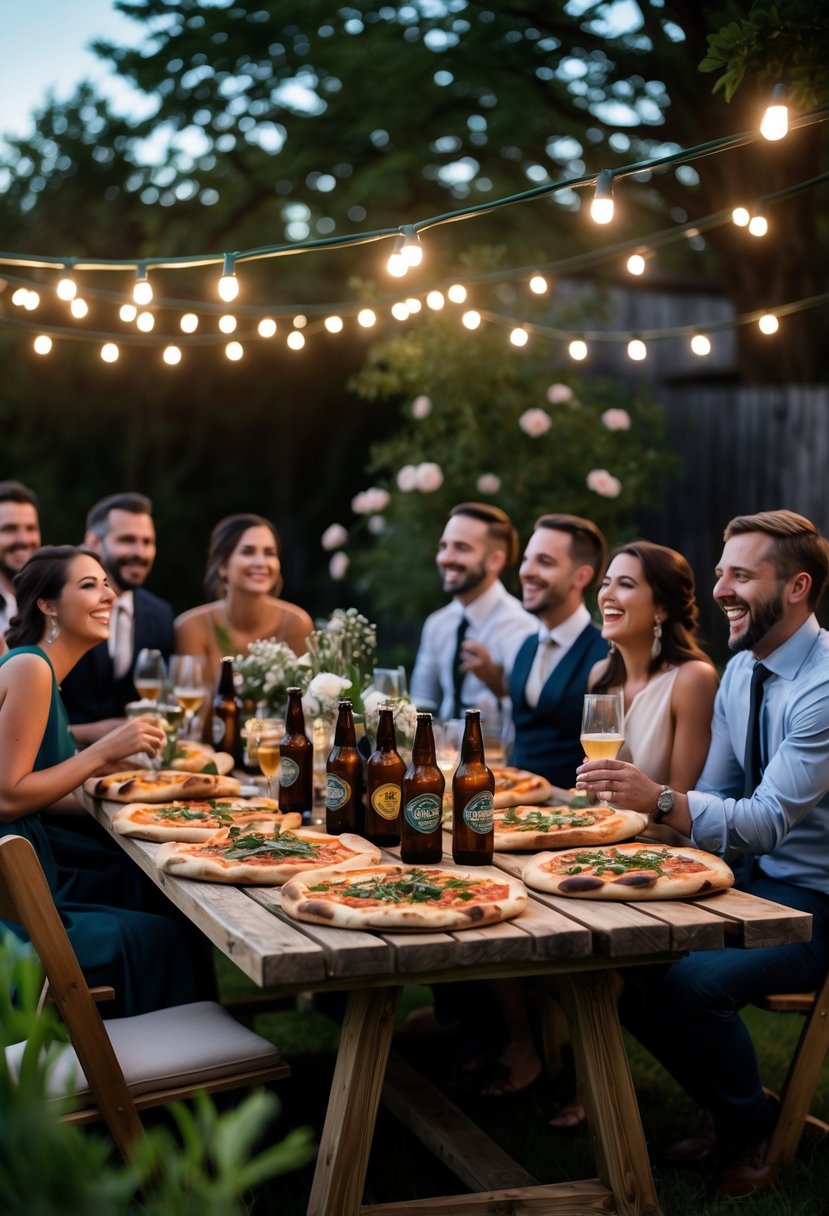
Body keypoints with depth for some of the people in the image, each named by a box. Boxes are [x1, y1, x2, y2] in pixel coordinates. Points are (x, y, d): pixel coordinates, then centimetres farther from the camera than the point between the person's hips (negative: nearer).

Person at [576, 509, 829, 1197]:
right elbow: (716, 795, 8)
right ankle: (727, 1112, 13)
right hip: (757, 882, 8)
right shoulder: (740, 671, 5)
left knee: (692, 980, -28)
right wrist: (634, 806, -10)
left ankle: (751, 1128, 2)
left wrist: (660, 800, -42)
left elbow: (770, 819, -29)